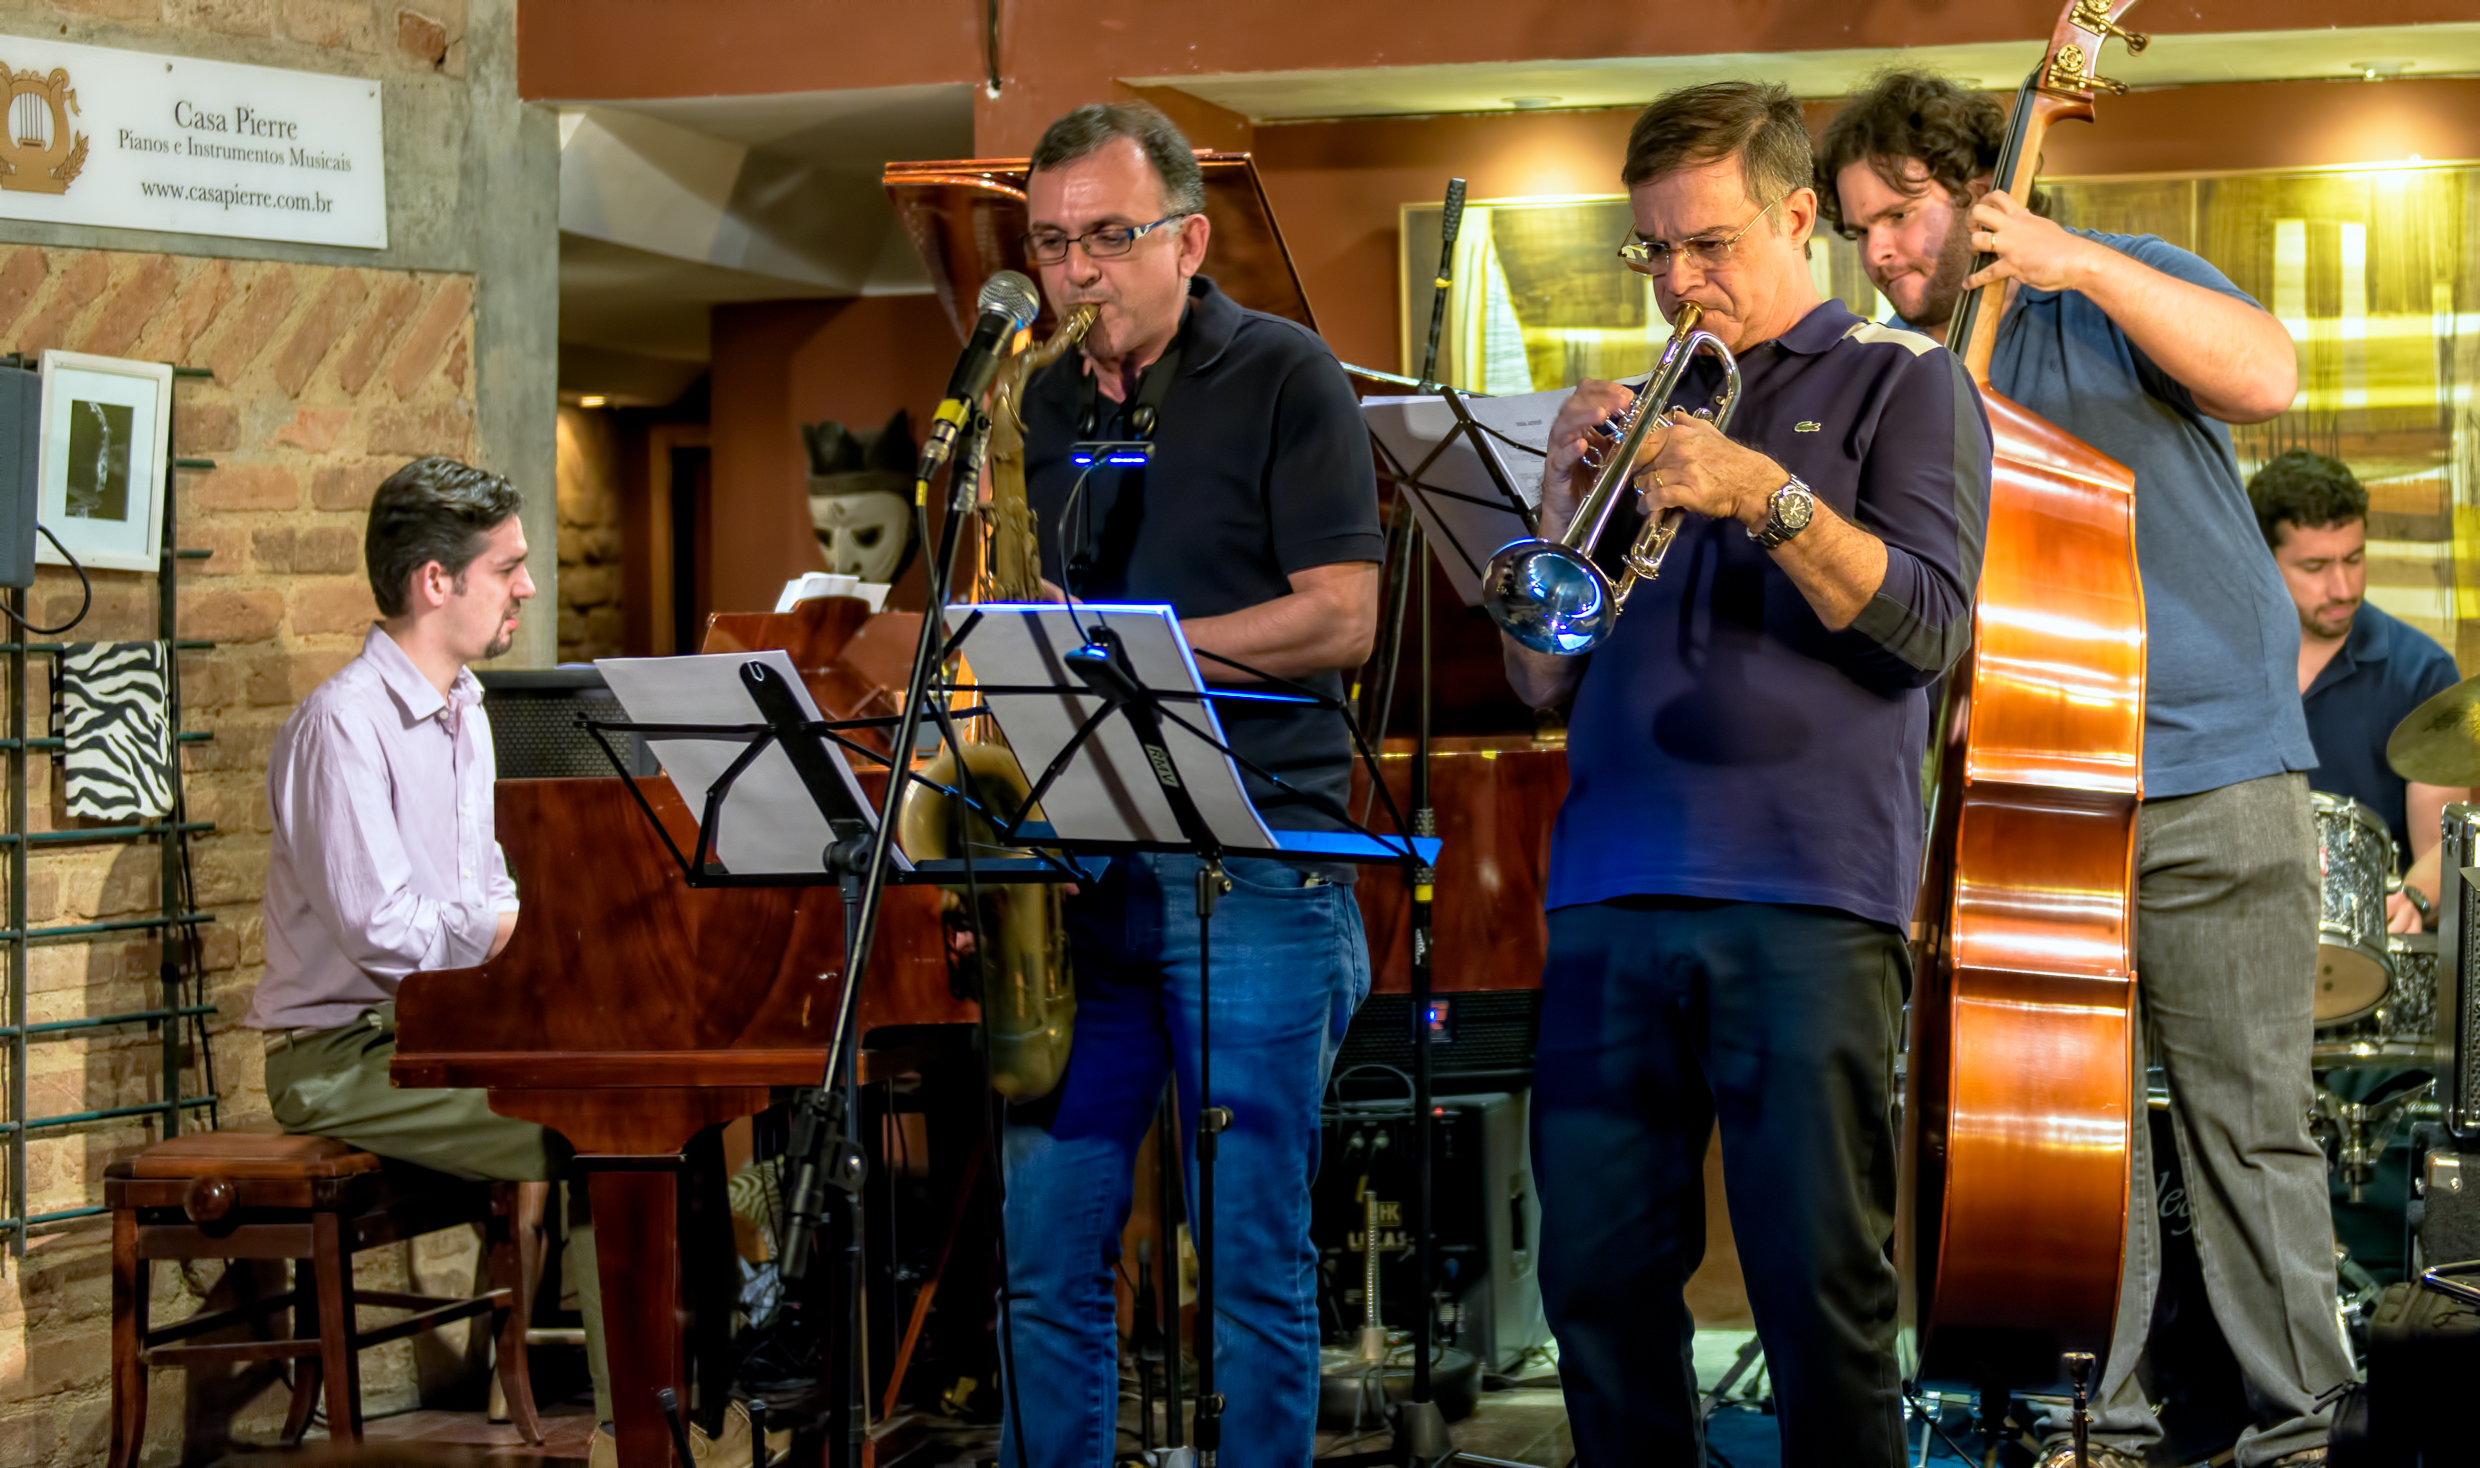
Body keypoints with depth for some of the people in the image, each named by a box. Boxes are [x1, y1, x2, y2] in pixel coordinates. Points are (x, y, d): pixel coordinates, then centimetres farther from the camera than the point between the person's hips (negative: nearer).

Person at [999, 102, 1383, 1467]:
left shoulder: (1286, 379, 0)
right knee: (1048, 1253, 4)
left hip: (1250, 871, -5)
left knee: (1254, 1258, -1)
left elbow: (1341, 616, -10)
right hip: (1071, 867, 5)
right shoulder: (1038, 406, 15)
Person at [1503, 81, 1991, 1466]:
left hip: (1806, 898, -4)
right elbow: (1542, 678, 18)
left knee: (1823, 1290, -5)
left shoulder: (1903, 381, 10)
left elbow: (1931, 627, -4)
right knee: (1598, 1278, 3)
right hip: (1609, 899, 4)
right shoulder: (1644, 405, 21)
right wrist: (1570, 496, 2)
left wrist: (1768, 495, -15)